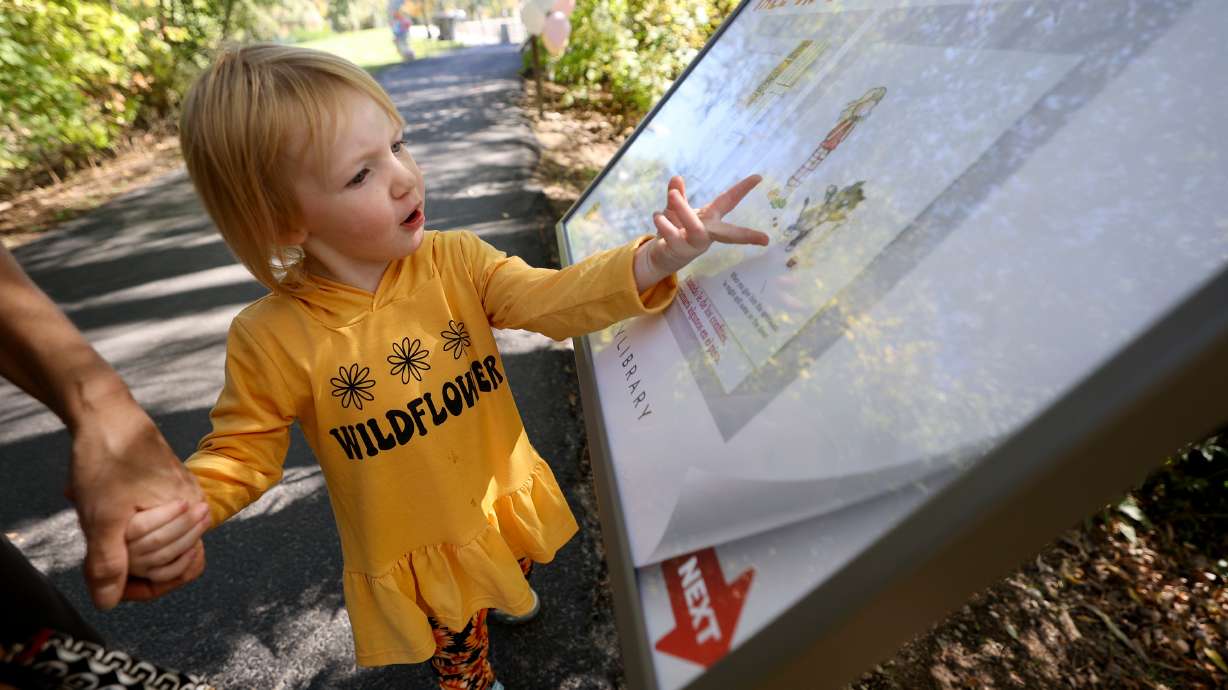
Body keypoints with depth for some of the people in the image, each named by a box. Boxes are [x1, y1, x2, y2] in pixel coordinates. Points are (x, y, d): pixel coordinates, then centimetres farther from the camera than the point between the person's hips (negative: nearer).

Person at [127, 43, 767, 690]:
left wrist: (653, 258, -41)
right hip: (411, 551, -2)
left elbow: (552, 298, -26)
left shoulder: (455, 260, -18)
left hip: (504, 499, 3)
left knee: (513, 570, 35)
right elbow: (241, 452, -9)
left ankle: (506, 593, 73)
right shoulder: (272, 338, -22)